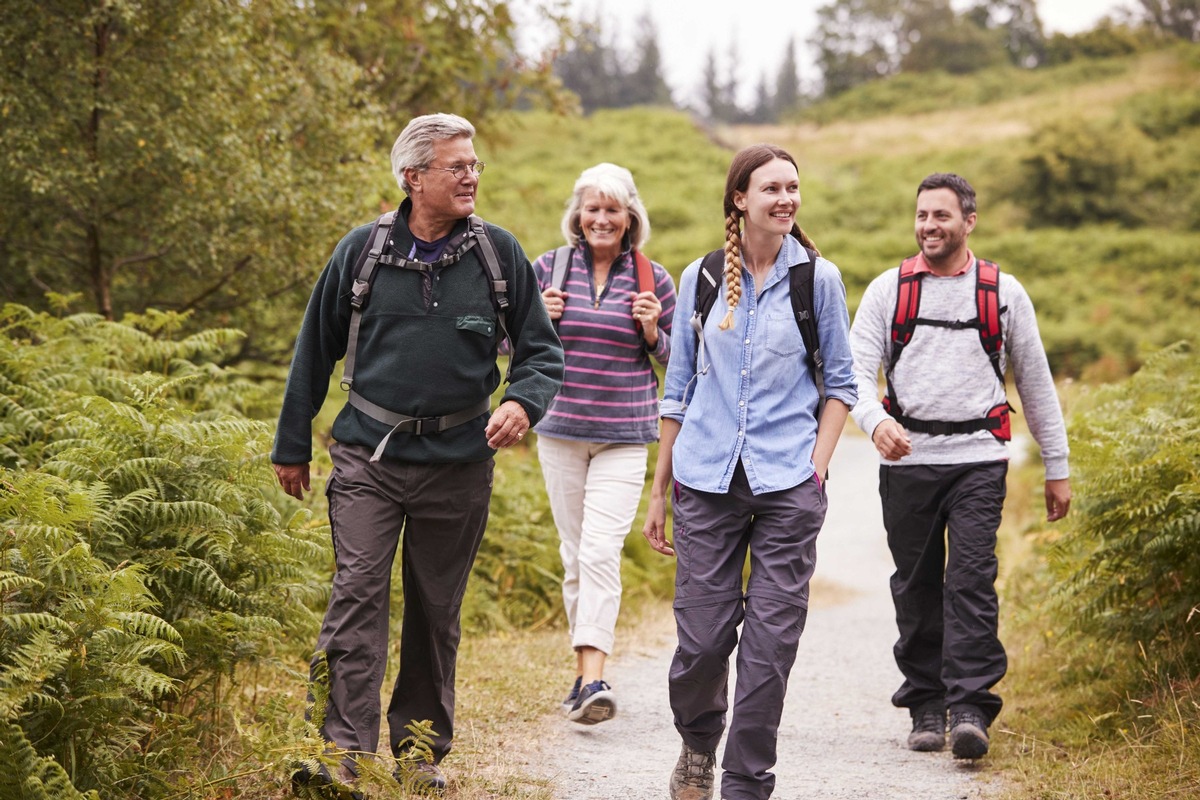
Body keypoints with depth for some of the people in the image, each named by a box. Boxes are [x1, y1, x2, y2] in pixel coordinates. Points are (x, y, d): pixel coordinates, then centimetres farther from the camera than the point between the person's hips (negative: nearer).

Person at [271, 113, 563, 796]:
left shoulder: (499, 253, 1)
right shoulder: (363, 251, 0)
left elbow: (542, 348, 8)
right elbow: (316, 350, 10)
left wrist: (523, 402, -14)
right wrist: (293, 445, 13)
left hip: (459, 460, 1)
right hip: (369, 456, -1)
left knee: (437, 610, 10)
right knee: (358, 594, -13)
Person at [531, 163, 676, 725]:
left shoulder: (653, 279, 2)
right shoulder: (550, 268, 4)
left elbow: (676, 359, 11)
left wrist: (653, 334, -10)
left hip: (624, 435, -2)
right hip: (560, 430, 2)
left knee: (601, 551, -15)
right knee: (574, 553, 8)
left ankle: (593, 679, -20)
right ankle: (582, 673, 20)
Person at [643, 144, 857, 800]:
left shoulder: (819, 279, 4)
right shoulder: (700, 278, 8)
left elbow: (841, 383, 9)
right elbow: (679, 388, 13)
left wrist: (818, 467, -4)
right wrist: (659, 489, 12)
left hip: (787, 482, -1)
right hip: (708, 477, 1)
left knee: (771, 640, -4)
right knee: (702, 637, -1)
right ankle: (698, 745, 28)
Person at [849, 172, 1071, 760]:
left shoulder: (1004, 293, 7)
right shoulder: (887, 289, 7)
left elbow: (1035, 381, 13)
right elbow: (856, 368, 0)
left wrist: (1056, 467, 12)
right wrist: (876, 421, -22)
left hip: (978, 458, -1)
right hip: (907, 460, 1)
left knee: (971, 581, -12)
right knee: (916, 586, 6)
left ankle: (969, 709, -13)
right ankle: (926, 706, 16)